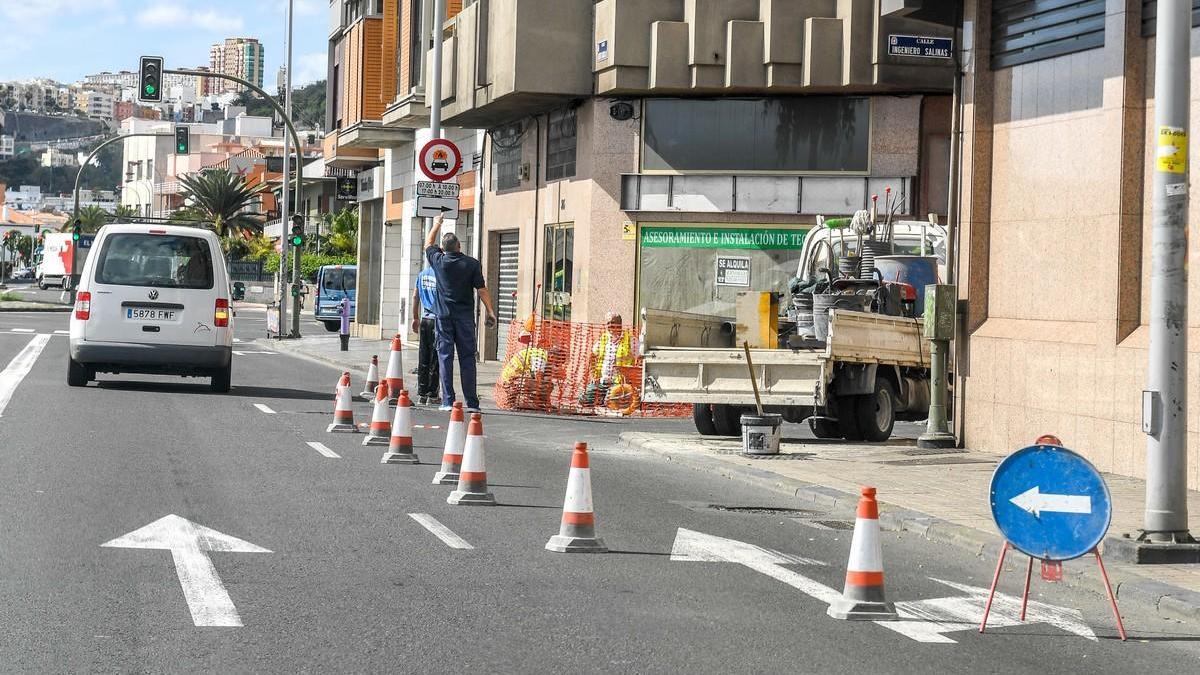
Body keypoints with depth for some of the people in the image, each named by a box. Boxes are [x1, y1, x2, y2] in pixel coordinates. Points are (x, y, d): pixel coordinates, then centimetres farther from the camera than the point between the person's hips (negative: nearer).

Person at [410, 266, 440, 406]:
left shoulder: (422, 274, 9)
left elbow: (415, 297, 15)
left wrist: (415, 318, 23)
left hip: (425, 319, 6)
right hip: (438, 320, -6)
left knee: (423, 359, 9)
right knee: (435, 360, -1)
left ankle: (421, 395, 11)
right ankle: (431, 395, 0)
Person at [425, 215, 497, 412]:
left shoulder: (439, 261, 0)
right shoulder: (472, 264, -5)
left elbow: (428, 244, 20)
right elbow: (481, 289, -5)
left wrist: (436, 224, 33)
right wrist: (490, 311, 0)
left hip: (443, 315, 1)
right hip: (465, 316, -1)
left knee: (445, 356, 3)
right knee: (467, 358, 1)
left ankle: (448, 401, -3)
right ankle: (472, 402, -2)